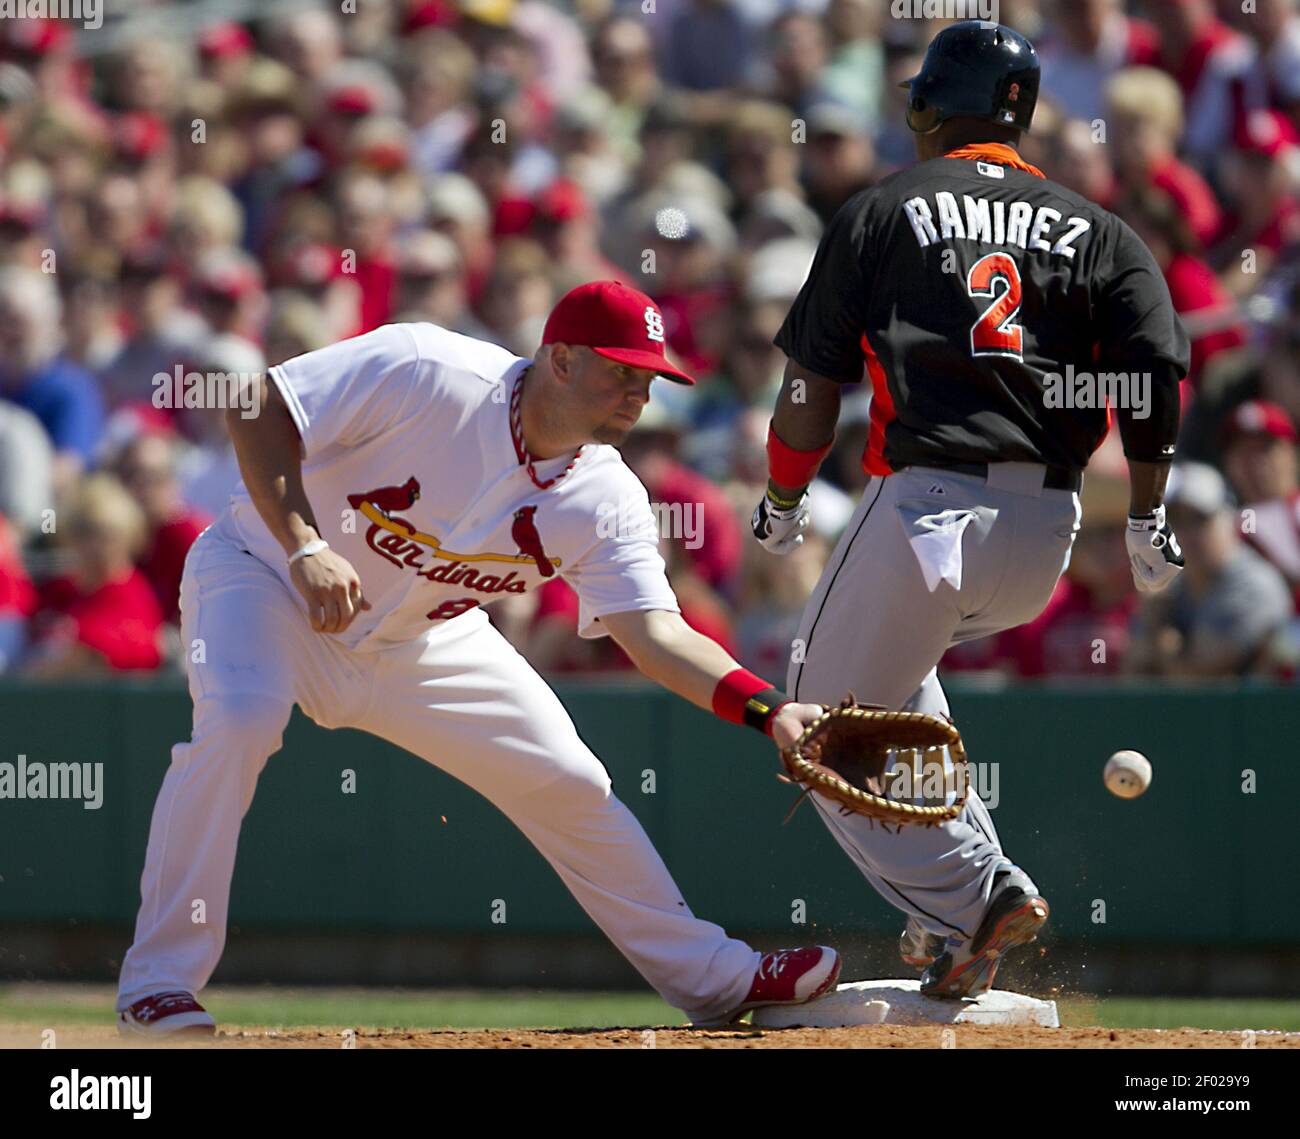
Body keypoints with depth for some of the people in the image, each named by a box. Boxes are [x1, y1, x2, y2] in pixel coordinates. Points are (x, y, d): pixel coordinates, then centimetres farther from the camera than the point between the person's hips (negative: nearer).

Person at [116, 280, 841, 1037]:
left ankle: (711, 976, 19)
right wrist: (305, 548, -36)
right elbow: (260, 410, -25)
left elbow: (655, 634, -21)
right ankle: (159, 985, -24)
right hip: (266, 575, -5)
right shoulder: (424, 372, -29)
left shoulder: (606, 503, -14)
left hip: (419, 640, 5)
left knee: (566, 782, 2)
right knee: (240, 718, -34)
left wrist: (770, 712, -37)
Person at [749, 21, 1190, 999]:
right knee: (890, 667, 29)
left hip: (927, 505, -5)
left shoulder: (883, 213, 6)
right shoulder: (1096, 230, 14)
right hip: (1048, 534, 5)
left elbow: (815, 379, 4)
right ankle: (975, 886, 17)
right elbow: (1161, 368, 1)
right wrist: (1148, 515, 8)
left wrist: (783, 499, 17)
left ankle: (970, 899, -13)